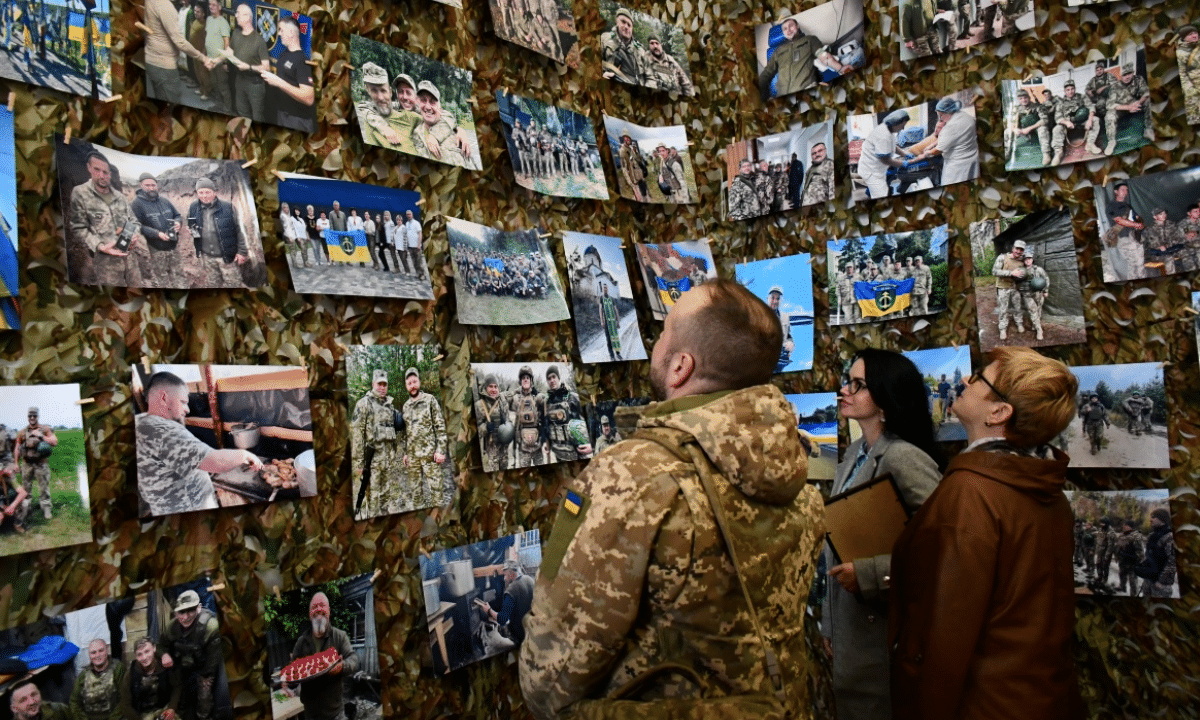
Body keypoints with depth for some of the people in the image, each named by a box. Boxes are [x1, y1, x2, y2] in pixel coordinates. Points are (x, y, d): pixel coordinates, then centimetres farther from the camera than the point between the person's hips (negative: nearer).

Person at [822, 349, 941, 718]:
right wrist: (830, 621, 14)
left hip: (885, 624, -8)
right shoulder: (854, 454, 5)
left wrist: (869, 574, -25)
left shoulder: (905, 458, -20)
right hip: (849, 622, 8)